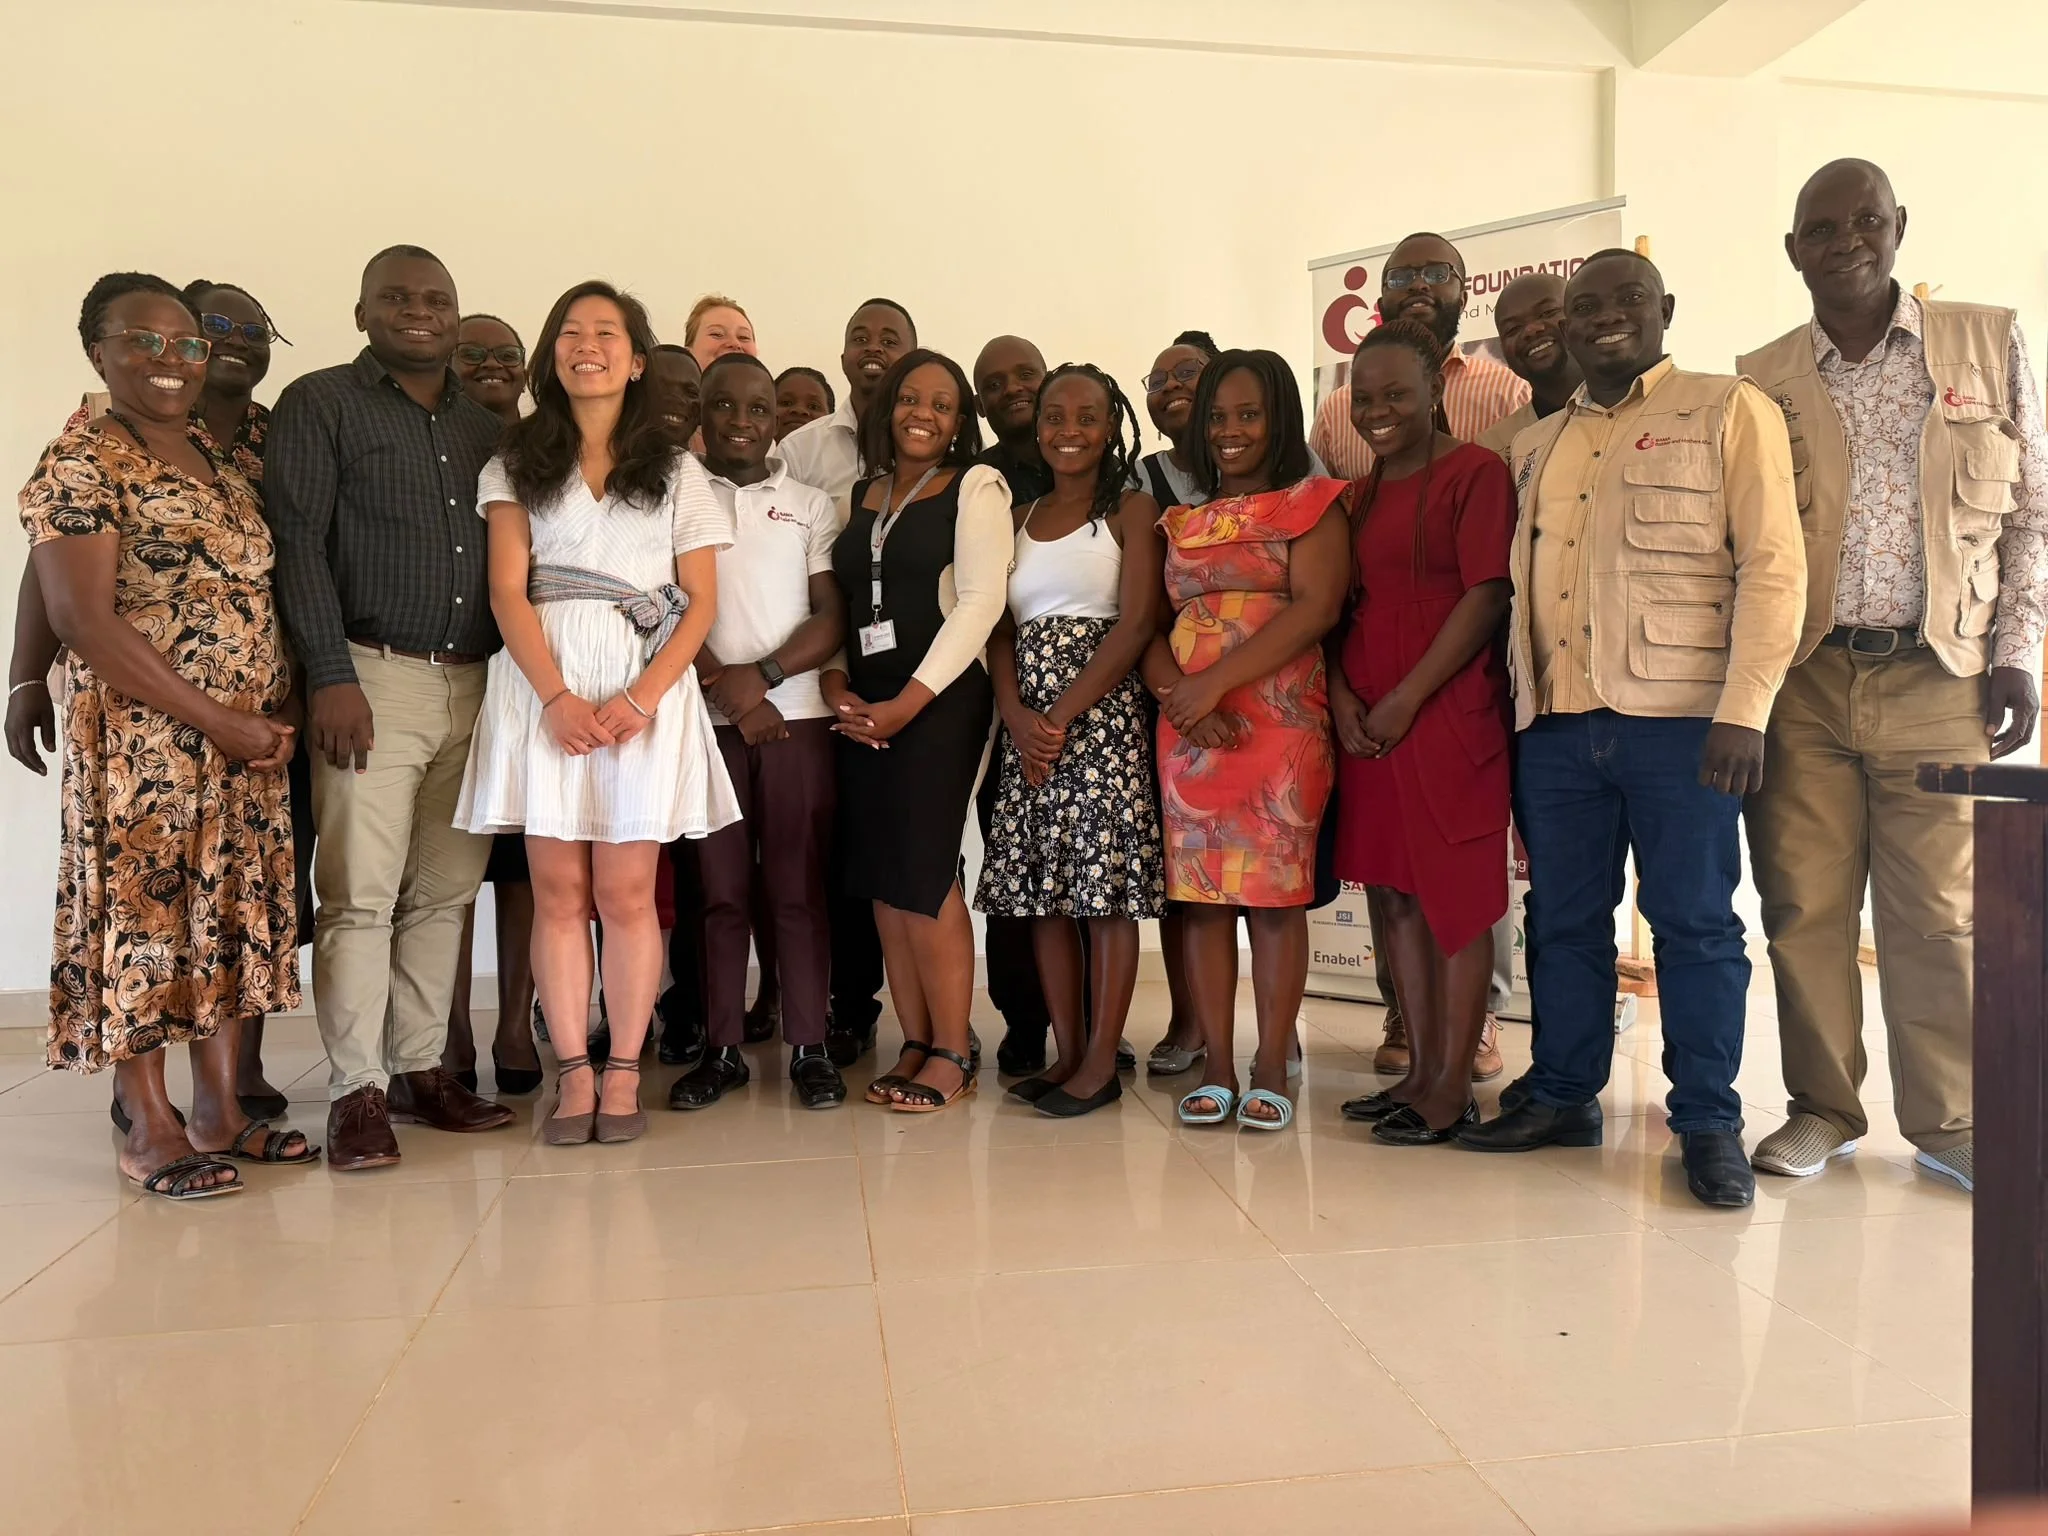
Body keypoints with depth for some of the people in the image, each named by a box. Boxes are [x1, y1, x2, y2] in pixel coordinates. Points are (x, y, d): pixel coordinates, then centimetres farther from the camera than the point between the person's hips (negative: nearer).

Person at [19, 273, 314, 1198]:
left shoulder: (218, 458, 15)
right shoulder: (80, 463, -7)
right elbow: (84, 619, -15)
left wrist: (281, 711, 0)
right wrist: (216, 721, -16)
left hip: (252, 739, 7)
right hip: (141, 740, -7)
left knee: (232, 917, 10)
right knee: (141, 914, 1)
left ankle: (219, 1112, 21)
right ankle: (150, 1132, 13)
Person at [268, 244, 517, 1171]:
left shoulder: (484, 428, 18)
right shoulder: (319, 406, 4)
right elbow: (299, 543, -4)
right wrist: (332, 676, -14)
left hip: (474, 685, 5)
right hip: (374, 677, -4)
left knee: (445, 894, 6)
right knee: (361, 894, -5)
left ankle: (421, 1069, 16)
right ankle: (356, 1093, 3)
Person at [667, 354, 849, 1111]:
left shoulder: (811, 505, 10)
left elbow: (834, 616, 2)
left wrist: (762, 675, -11)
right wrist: (726, 686, -10)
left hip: (796, 715, 0)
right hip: (706, 718, 0)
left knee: (798, 887, 1)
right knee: (720, 890, 4)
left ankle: (809, 1047, 7)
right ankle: (723, 1049, 12)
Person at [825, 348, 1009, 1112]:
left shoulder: (976, 486, 1)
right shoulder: (859, 494, 17)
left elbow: (982, 600, -9)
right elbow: (833, 601, 14)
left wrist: (910, 701, -15)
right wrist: (836, 687, -4)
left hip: (940, 698, -5)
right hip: (862, 705, 6)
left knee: (923, 872, -9)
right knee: (880, 877, 5)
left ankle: (953, 1052, 3)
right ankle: (914, 1044, 15)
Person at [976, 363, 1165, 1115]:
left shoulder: (1132, 510, 2)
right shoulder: (1017, 518, 16)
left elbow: (1137, 623, -8)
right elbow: (1001, 631, 10)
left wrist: (1063, 714, -14)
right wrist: (1018, 716, -8)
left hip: (1104, 711, -5)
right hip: (1027, 723, 5)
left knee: (1107, 885, -4)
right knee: (1039, 889, 5)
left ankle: (1102, 1061, 4)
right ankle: (1066, 1052, 15)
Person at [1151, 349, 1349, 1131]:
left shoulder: (1311, 506, 6)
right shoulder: (1179, 523, 19)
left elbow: (1316, 607, -9)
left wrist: (1216, 681, -15)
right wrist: (1178, 693, -11)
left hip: (1281, 724, -4)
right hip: (1190, 731, 4)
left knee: (1274, 896, -4)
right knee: (1201, 895, 2)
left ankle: (1271, 1072, 5)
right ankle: (1216, 1069, 9)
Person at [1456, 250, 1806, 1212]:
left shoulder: (1728, 411, 3)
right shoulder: (1536, 447, 18)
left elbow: (1773, 564, -5)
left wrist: (1743, 709, -13)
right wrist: (1517, 706, 8)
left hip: (1679, 721, -4)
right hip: (1556, 725, 5)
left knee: (1694, 922, 1)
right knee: (1563, 919, 11)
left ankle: (1709, 1122, 13)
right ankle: (1563, 1097, 23)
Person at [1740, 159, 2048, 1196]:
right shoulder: (1761, 382, 8)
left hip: (1938, 678, 0)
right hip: (1799, 682, 1)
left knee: (1940, 910, 2)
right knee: (1804, 903, 3)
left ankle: (1948, 1119, 17)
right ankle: (1823, 1108, 17)